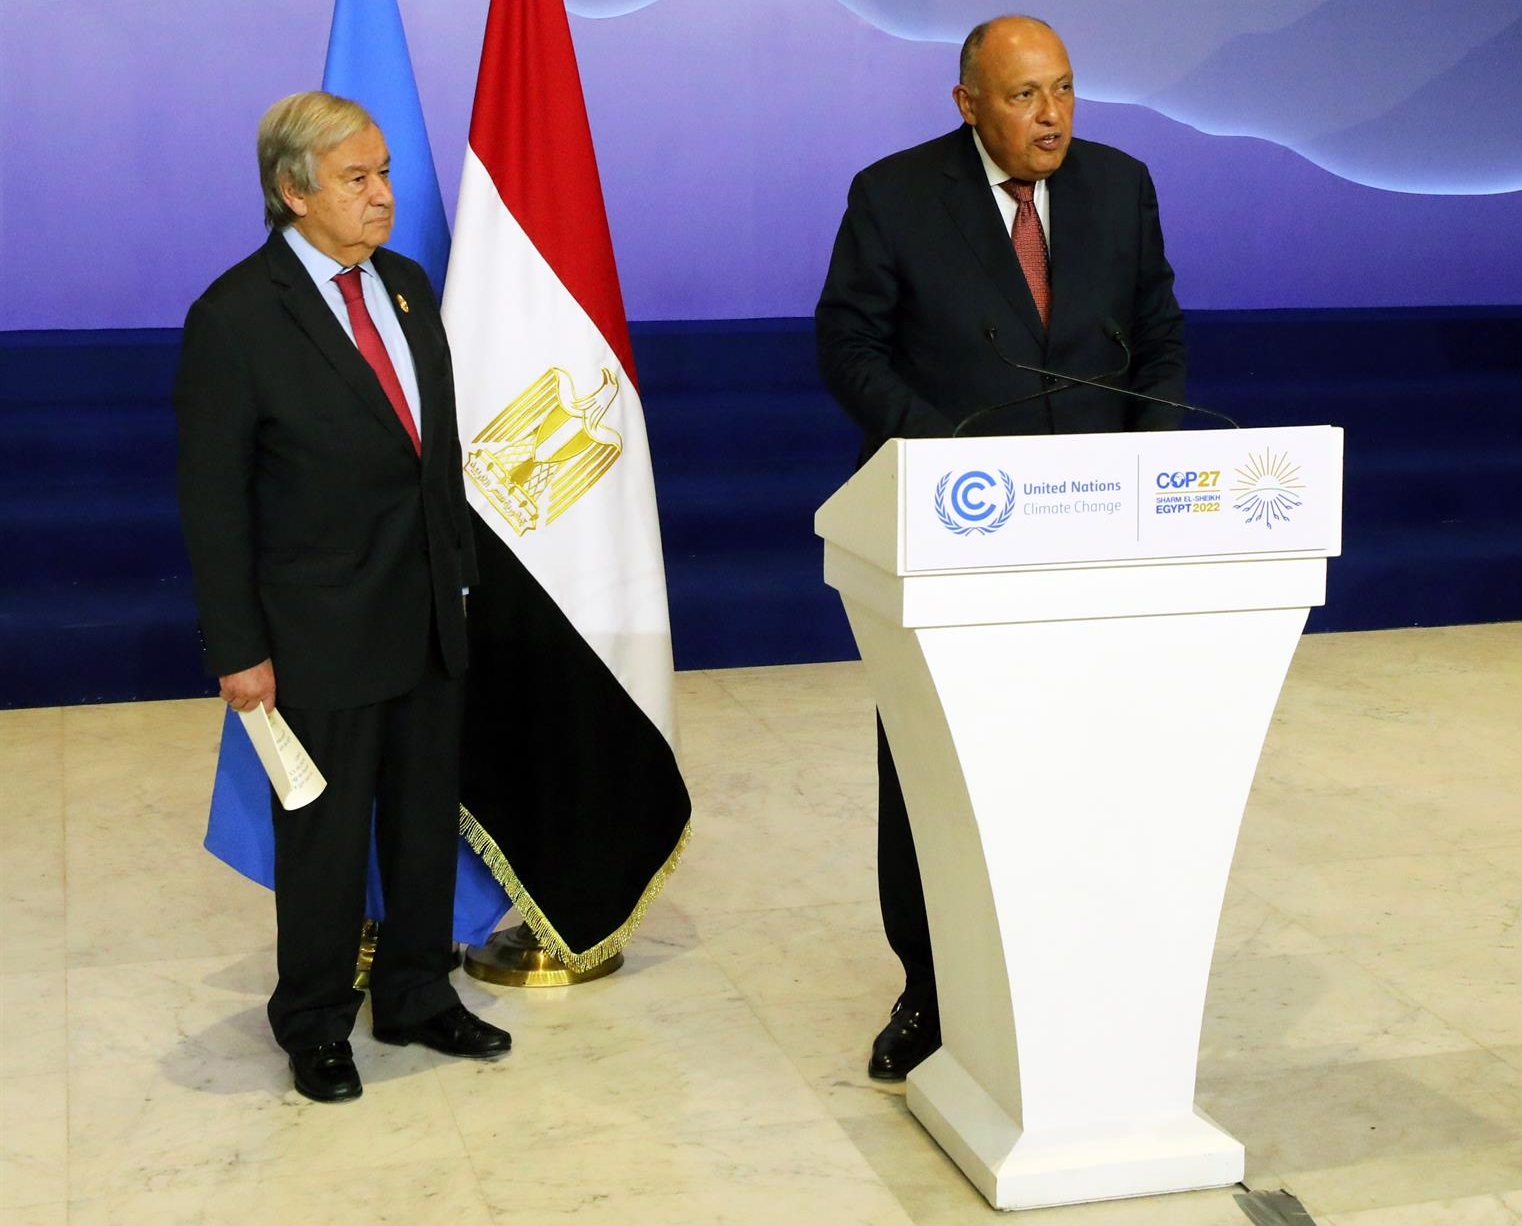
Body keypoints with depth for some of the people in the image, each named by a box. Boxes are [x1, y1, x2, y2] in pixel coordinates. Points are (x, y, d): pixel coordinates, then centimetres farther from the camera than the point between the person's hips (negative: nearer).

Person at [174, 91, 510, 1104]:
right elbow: (213, 498, -13)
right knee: (326, 834, 8)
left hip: (430, 613, 6)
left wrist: (460, 563, 11)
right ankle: (315, 1026, 27)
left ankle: (418, 996, 35)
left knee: (429, 815, 17)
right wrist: (240, 650, -14)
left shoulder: (407, 285, 6)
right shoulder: (235, 316, -15)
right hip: (322, 630, -6)